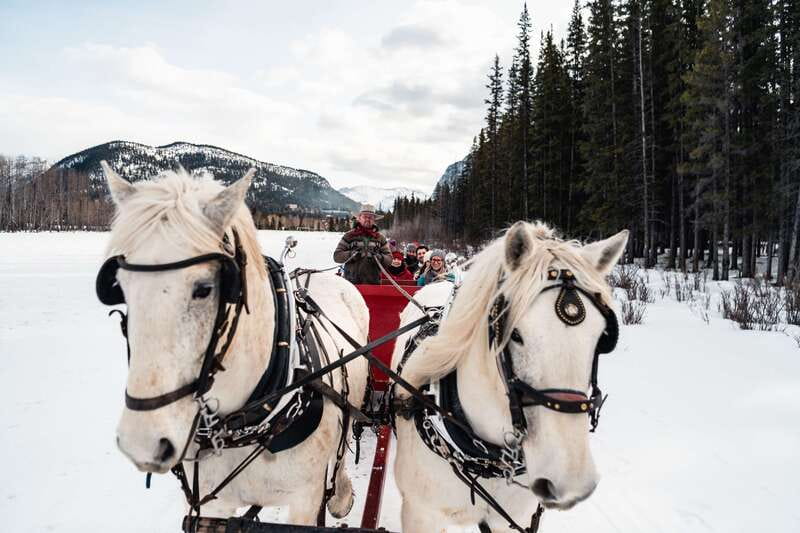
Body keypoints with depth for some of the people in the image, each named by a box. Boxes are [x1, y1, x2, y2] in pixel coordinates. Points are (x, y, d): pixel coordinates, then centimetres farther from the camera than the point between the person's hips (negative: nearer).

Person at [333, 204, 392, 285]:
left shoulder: (380, 238, 13)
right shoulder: (349, 236, 7)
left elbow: (389, 259, 10)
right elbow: (337, 256, 2)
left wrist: (380, 258, -11)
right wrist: (351, 254, -15)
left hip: (373, 283, 2)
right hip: (352, 283, -2)